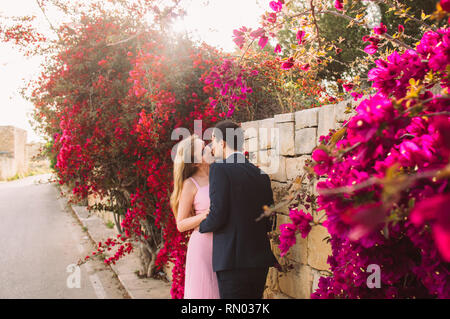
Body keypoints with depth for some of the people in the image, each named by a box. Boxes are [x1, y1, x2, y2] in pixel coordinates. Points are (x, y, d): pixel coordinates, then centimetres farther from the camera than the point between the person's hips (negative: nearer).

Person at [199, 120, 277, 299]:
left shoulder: (219, 169, -8)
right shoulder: (261, 175, 11)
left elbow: (217, 216, -15)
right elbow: (269, 222, 12)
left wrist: (202, 226, 6)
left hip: (233, 262, -6)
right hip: (260, 261, 7)